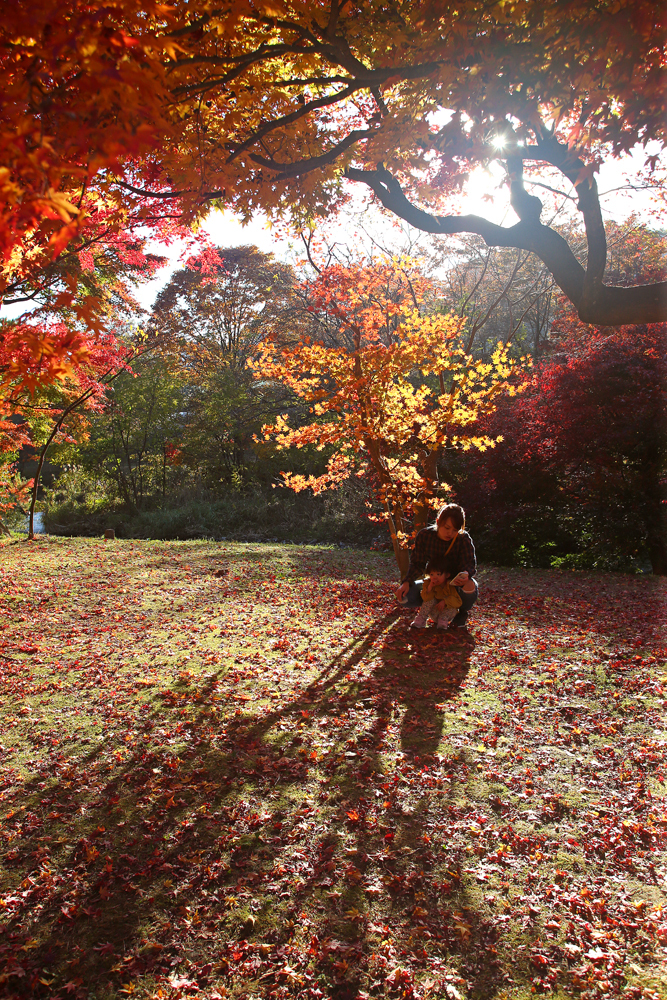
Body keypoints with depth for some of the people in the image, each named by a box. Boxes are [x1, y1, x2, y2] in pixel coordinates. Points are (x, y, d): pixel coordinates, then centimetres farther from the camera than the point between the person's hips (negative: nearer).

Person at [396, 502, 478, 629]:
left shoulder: (464, 539, -18)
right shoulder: (424, 535, -13)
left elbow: (470, 565, -24)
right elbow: (417, 564, -7)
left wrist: (465, 575, -50)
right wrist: (406, 582, -25)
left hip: (456, 582, -2)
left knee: (470, 587, -39)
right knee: (405, 596, -22)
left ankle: (463, 613, -1)